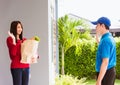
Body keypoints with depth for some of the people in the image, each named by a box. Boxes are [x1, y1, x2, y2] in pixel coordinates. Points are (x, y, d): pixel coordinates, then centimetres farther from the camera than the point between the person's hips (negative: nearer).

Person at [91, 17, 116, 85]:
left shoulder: (105, 40, -20)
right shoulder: (110, 38, 9)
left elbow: (105, 62, -25)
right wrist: (97, 37, 18)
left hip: (105, 73, -10)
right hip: (110, 71, 10)